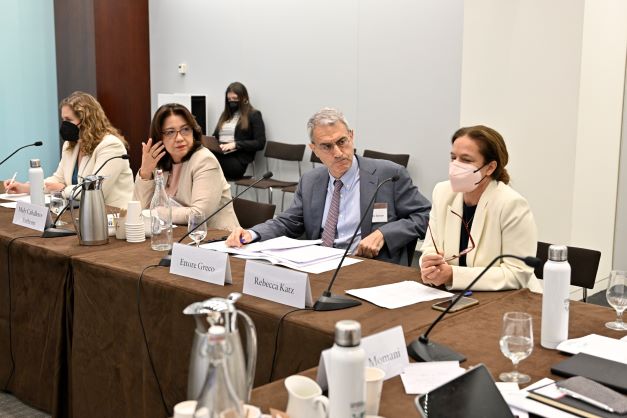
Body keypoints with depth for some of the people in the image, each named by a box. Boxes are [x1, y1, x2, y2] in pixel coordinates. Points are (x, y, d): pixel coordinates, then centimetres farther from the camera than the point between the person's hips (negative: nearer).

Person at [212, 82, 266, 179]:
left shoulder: (253, 115, 8)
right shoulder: (225, 114, 28)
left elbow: (260, 143, -1)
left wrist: (235, 144, -14)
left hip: (237, 160, -5)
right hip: (218, 155, 5)